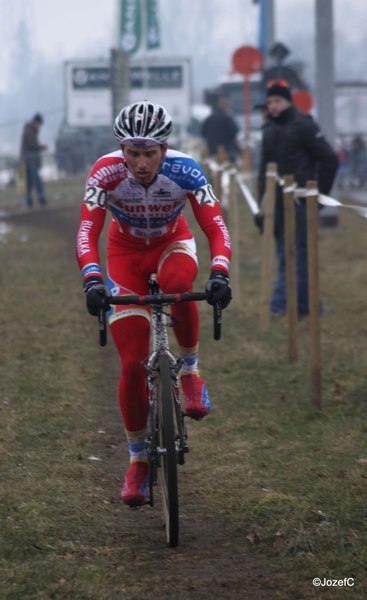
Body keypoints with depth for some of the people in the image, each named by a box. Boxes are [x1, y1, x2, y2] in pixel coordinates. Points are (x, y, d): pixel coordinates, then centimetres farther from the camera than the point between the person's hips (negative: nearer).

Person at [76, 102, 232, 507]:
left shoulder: (184, 170, -29)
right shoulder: (106, 172, -30)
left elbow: (216, 228, -33)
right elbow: (87, 233, -36)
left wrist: (219, 273, -51)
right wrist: (92, 279, -54)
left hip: (172, 243, 0)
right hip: (126, 251, 0)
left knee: (178, 286, -39)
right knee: (133, 363, -8)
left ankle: (189, 370, -13)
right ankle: (137, 460, 8)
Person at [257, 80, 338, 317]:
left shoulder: (303, 125, -8)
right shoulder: (270, 130, 15)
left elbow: (330, 159, -9)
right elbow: (265, 166, 20)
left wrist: (320, 193, -7)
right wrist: (263, 203, 13)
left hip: (299, 201, -8)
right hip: (279, 202, 8)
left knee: (300, 252, -5)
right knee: (284, 254, 8)